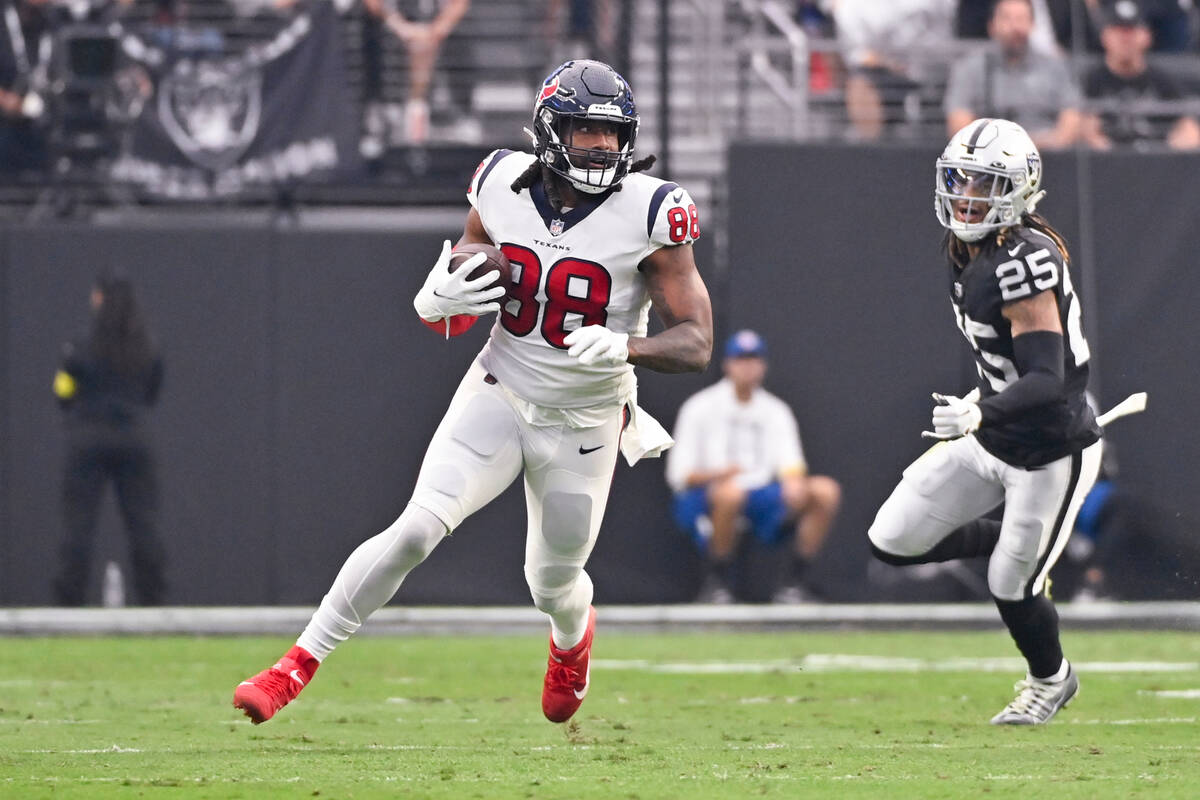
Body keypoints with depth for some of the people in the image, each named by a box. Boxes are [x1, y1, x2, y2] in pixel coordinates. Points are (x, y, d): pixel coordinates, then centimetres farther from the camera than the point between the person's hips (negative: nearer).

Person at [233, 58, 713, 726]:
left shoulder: (650, 214, -17)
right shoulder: (503, 188, -7)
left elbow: (696, 344, -16)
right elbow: (452, 317, 5)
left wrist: (624, 347, -35)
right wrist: (437, 303, -20)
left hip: (584, 425, -1)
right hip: (498, 398, 1)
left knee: (553, 586, 15)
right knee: (415, 531, -18)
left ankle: (573, 638, 53)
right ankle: (297, 667, -12)